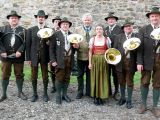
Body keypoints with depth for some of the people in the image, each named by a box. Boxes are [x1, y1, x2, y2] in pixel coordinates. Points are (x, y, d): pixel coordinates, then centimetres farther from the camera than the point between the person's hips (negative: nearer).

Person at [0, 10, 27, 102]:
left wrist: (20, 51, -15)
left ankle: (20, 92, 22)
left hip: (18, 56, -1)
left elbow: (25, 43, -3)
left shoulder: (23, 30, 6)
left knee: (19, 75, 8)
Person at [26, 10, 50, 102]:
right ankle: (35, 94, 20)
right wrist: (28, 58, -3)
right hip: (34, 56, 1)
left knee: (45, 76, 7)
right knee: (34, 76, 7)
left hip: (44, 57, 0)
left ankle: (45, 94, 21)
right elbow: (28, 45, 1)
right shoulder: (31, 30, 4)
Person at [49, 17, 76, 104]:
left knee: (67, 78, 11)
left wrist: (76, 46, -4)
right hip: (60, 60, -4)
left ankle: (64, 94, 23)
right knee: (59, 78, 1)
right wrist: (53, 60, -12)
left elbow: (74, 47, 20)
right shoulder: (55, 35, -2)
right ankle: (58, 96, 13)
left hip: (69, 60, 4)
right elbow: (51, 48, -5)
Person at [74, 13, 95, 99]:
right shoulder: (77, 29, 5)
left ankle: (88, 91, 25)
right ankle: (80, 92, 21)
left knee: (89, 75, 11)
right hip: (81, 56, 0)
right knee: (80, 75, 8)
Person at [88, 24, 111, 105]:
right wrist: (90, 63, -3)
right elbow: (90, 52, 3)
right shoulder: (92, 39, 5)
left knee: (103, 78, 3)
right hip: (95, 61, 1)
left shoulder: (107, 39, 3)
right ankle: (95, 97, 13)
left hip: (104, 61, 0)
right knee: (95, 78, 3)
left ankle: (101, 97, 13)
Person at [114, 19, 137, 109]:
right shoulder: (119, 37, 8)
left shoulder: (136, 36, 3)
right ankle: (122, 98, 30)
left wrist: (133, 48, -20)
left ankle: (129, 100, 20)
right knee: (121, 81, 13)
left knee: (130, 82, 7)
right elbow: (115, 49, 5)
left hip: (131, 63, -2)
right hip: (120, 62, 2)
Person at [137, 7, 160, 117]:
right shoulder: (143, 30, 0)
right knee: (144, 82, 7)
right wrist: (139, 62, -11)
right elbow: (140, 47, -5)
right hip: (147, 60, -1)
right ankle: (144, 104, 22)